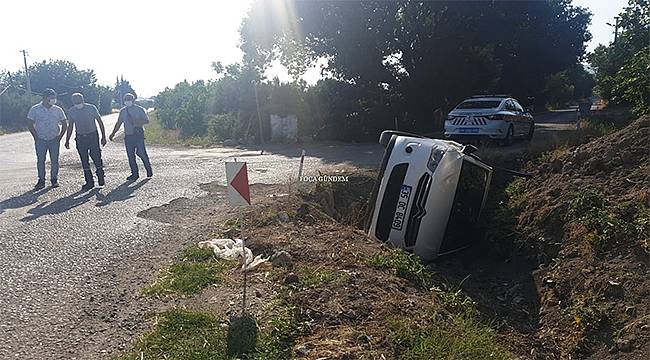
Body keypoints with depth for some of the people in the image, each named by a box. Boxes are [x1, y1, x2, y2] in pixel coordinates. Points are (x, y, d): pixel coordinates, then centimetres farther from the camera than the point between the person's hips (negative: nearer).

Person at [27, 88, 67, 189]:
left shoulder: (58, 110, 2)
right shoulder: (35, 109, -2)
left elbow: (64, 125, 9)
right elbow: (30, 125, 2)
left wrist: (59, 137, 1)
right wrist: (36, 137, -3)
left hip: (54, 139, 1)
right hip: (40, 140, -1)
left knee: (54, 160, 3)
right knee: (40, 160, 2)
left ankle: (54, 179, 14)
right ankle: (41, 180, 9)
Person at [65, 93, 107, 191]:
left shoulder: (92, 108, -7)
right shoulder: (71, 111, 1)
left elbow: (100, 122, 0)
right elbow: (70, 126, 13)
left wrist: (103, 136, -3)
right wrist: (67, 140, 10)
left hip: (93, 136, -3)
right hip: (80, 138, 3)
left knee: (96, 158, -7)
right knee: (84, 161, 4)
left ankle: (101, 178, 16)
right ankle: (89, 182, 12)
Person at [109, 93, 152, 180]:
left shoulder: (140, 109, 1)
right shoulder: (123, 111, 13)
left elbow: (147, 120, -5)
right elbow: (118, 123, 19)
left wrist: (136, 121, -17)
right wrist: (113, 133, 14)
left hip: (138, 135, -4)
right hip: (128, 136, 4)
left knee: (141, 153, -8)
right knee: (130, 156, 3)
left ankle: (149, 170, 12)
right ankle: (135, 174, 11)